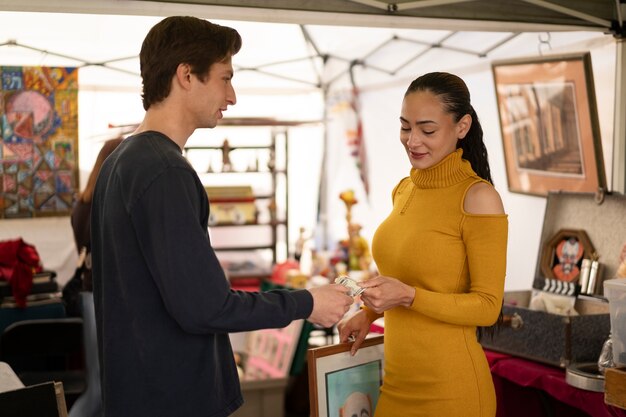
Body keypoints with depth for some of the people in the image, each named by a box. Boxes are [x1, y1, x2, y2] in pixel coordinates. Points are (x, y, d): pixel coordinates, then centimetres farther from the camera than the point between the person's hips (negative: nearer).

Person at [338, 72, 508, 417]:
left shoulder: (478, 197, -15)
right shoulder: (403, 190, 5)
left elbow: (488, 307, -14)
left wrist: (408, 296, -23)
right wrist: (370, 313, 6)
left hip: (448, 387, -6)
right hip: (397, 376, 6)